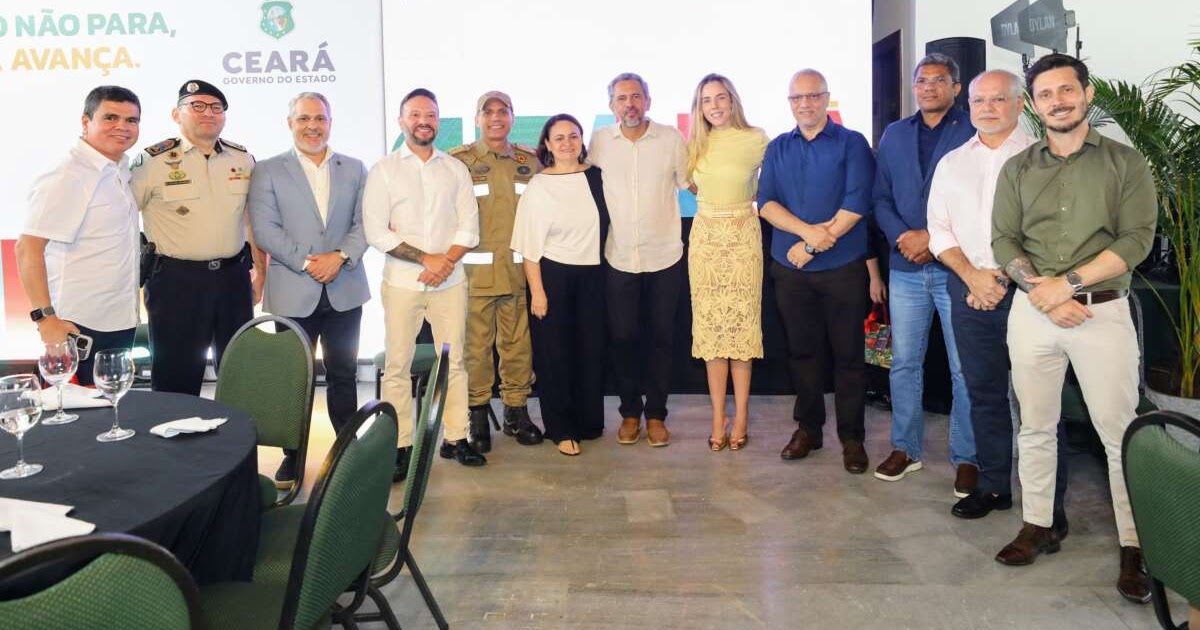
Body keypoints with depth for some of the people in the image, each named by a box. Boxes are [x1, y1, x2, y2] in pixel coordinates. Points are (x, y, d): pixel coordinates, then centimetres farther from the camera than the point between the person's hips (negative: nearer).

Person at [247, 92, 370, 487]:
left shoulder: (354, 169, 10)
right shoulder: (268, 171, 4)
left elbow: (364, 222, 3)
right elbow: (265, 228, -6)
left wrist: (340, 256, -13)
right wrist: (306, 262, -15)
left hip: (344, 291, 2)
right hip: (292, 294, -1)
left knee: (343, 374, 10)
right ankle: (293, 455, 19)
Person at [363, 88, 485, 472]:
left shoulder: (455, 169, 10)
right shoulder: (384, 171, 3)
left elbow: (469, 226, 5)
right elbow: (375, 231, -5)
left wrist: (446, 261, -11)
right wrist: (426, 258, -12)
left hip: (450, 281, 2)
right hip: (402, 282, -2)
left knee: (454, 362, 5)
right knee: (397, 365, 1)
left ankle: (455, 438, 16)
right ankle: (400, 445, 11)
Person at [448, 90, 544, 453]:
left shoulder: (529, 160, 12)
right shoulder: (459, 160, 4)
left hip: (519, 269, 2)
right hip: (476, 269, -2)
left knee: (518, 343, 5)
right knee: (476, 344, 1)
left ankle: (516, 410, 19)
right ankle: (478, 414, 14)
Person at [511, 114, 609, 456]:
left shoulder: (596, 176, 5)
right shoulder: (538, 187, -5)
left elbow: (605, 223, 14)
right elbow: (530, 245, -7)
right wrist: (537, 291, -11)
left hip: (591, 274, 3)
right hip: (552, 275, -3)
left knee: (591, 349, 7)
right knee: (554, 352, 4)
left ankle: (589, 422, 24)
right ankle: (561, 429, 16)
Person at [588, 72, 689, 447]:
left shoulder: (671, 139, -1)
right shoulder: (599, 141, 1)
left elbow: (691, 185, 7)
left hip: (665, 257, 0)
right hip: (619, 259, 1)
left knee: (661, 337, 7)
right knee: (623, 337, 5)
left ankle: (656, 414, 20)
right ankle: (630, 412, 22)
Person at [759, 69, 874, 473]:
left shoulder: (852, 144, 0)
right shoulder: (777, 148, 10)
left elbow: (857, 203, -10)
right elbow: (766, 202, 0)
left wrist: (812, 245, -13)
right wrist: (808, 230, -17)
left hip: (844, 267, -3)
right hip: (790, 268, 3)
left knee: (847, 353, 3)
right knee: (801, 349, 11)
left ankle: (851, 436, 14)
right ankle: (808, 428, 24)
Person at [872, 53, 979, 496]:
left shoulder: (974, 132, -1)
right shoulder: (894, 134, 14)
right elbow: (881, 197, 10)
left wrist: (933, 238, -13)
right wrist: (901, 237, -6)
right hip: (906, 267, 4)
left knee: (964, 369, 2)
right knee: (904, 363, 11)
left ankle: (966, 457, 14)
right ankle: (905, 449, 23)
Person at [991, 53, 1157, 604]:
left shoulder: (1125, 163, 2)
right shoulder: (1017, 169, 8)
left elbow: (1137, 239, -7)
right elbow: (1004, 241, 2)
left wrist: (1068, 282, -16)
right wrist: (1040, 291, -13)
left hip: (1103, 312, -2)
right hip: (1032, 311, 3)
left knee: (1121, 433, 0)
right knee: (1035, 427, 10)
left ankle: (1134, 546, 11)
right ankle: (1038, 526, 23)